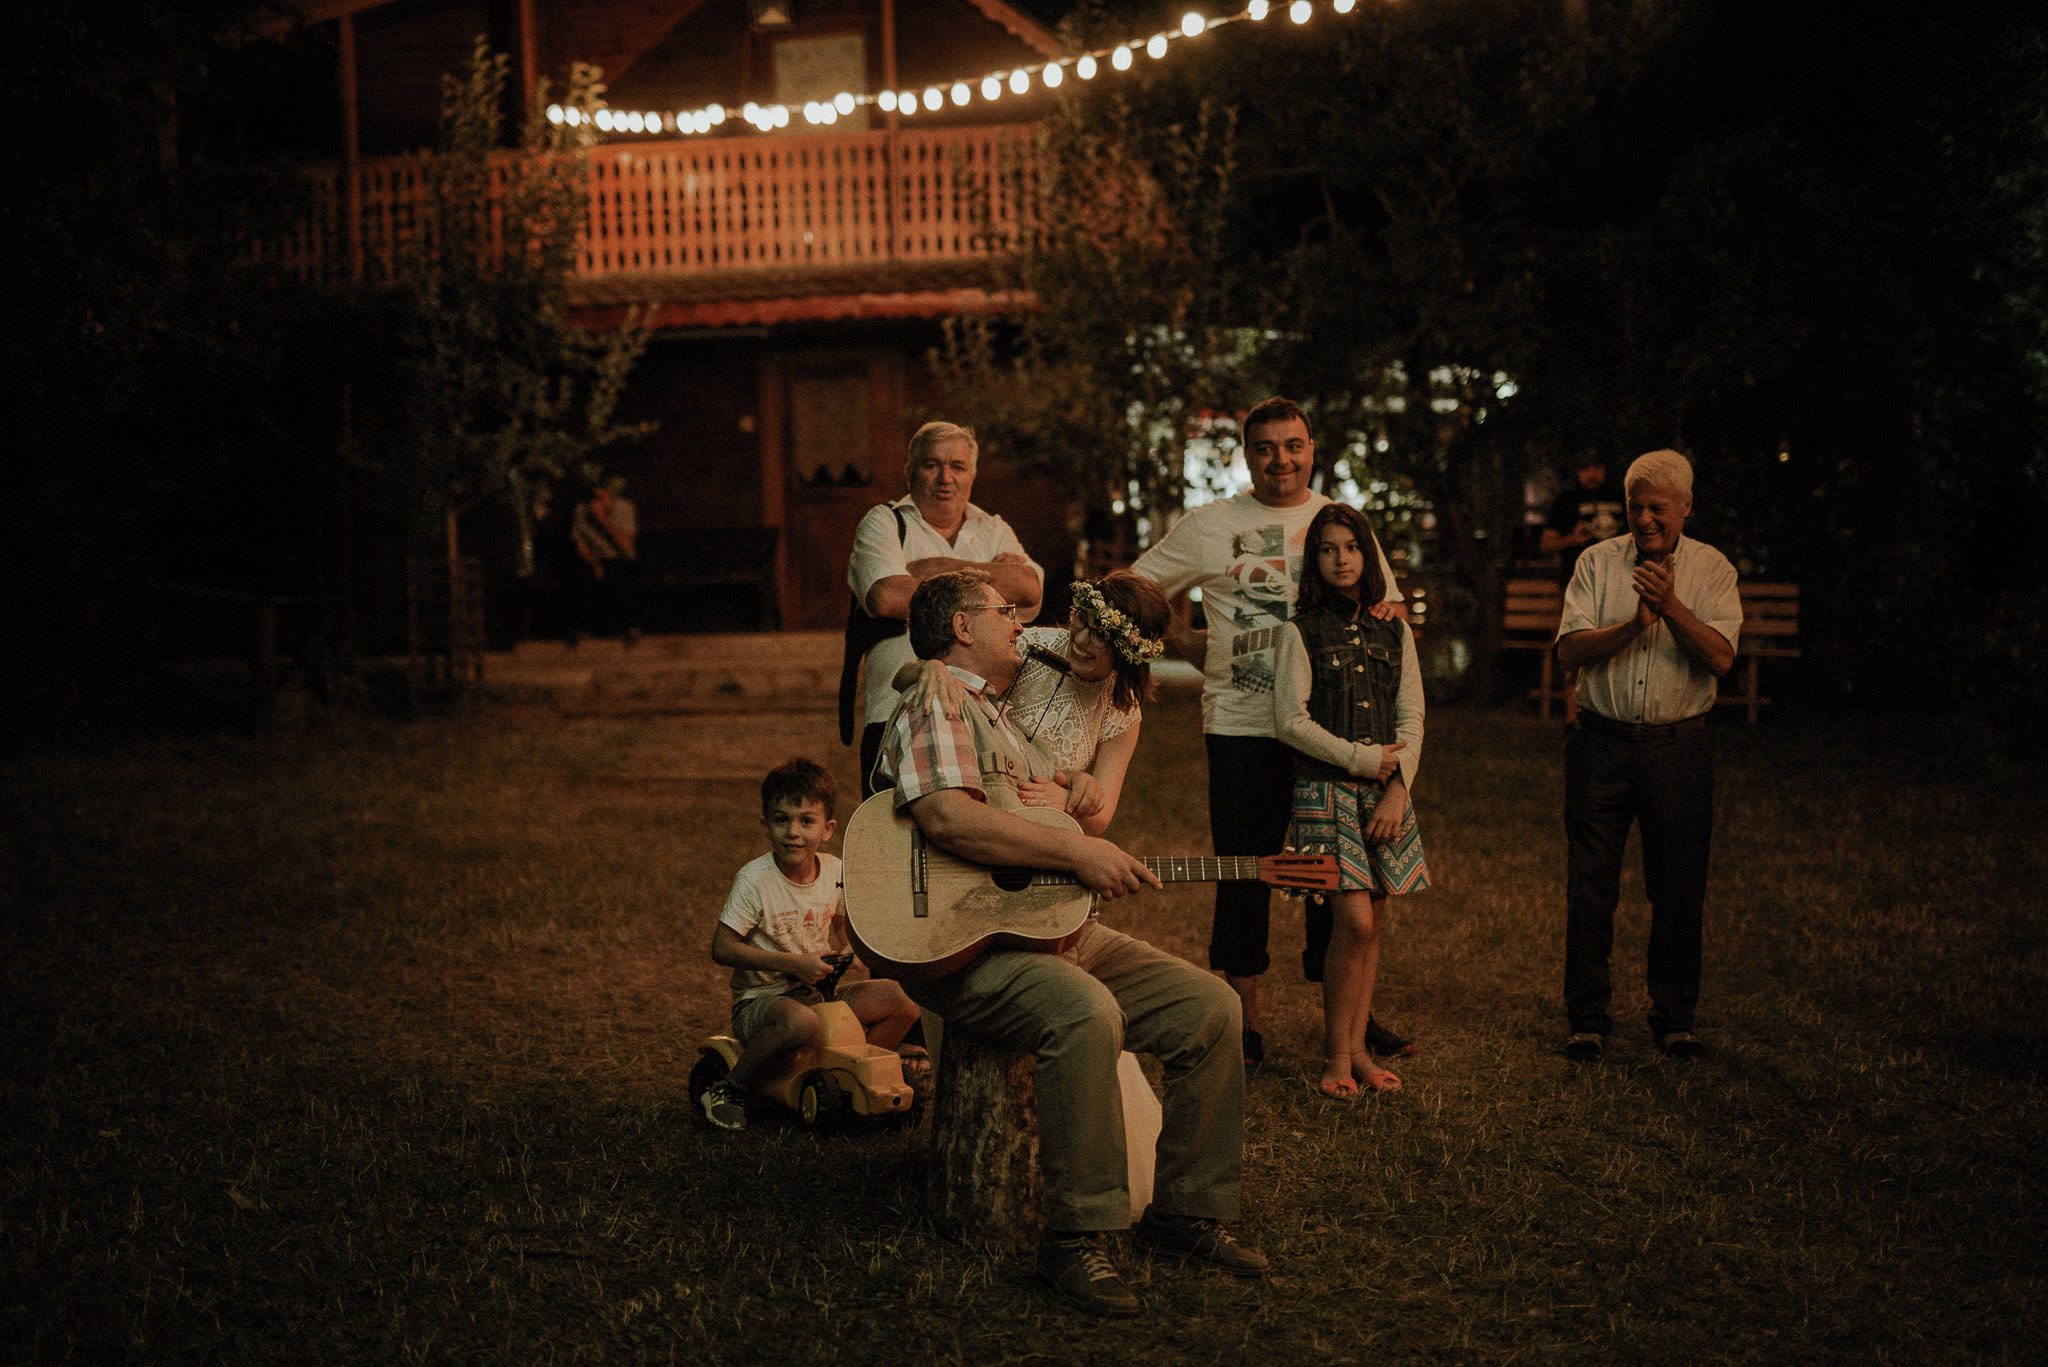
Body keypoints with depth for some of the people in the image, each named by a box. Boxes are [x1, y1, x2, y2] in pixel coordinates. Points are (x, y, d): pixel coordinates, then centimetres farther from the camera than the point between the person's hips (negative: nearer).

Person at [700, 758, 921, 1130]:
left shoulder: (834, 871, 0)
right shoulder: (754, 880, -16)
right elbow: (722, 948, -17)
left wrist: (837, 954, -4)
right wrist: (792, 964, -22)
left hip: (818, 992, 6)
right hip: (759, 999, -6)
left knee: (899, 1000, -11)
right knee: (801, 1022, -39)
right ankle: (728, 1089, -15)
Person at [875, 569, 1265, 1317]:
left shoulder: (1010, 719, 27)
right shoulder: (936, 704, -4)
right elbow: (945, 815, -23)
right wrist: (1076, 851, -23)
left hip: (1060, 929, 9)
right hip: (962, 946, -9)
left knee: (1210, 1008, -4)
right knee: (1087, 1015, -36)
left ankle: (1185, 1211, 6)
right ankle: (1075, 1239, -28)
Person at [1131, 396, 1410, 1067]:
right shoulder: (1209, 526, 4)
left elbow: (1388, 600, 15)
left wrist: (1385, 610, -8)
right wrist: (1187, 642, 2)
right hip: (1242, 728, -1)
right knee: (1243, 877, 4)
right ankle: (1244, 1018, 15)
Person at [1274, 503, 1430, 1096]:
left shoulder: (1394, 633, 11)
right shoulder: (1301, 632, 0)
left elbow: (1411, 720, 8)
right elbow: (1290, 720, -7)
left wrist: (1397, 790, -5)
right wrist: (1359, 759, -10)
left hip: (1386, 793, 4)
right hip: (1326, 790, -4)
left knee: (1373, 923, 4)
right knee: (1355, 922, -12)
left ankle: (1357, 1048, 13)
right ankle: (1336, 1054, 1)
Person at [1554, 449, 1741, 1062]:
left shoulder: (1712, 568, 3)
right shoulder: (1598, 563, 4)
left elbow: (1720, 657, -10)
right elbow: (1570, 651, -6)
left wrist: (1670, 606, -23)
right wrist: (1632, 625, -21)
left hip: (1679, 744, 0)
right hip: (1602, 740, 0)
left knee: (1679, 886, 5)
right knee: (1589, 884, 1)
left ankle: (1674, 1016, 20)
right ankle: (1587, 1017, 11)